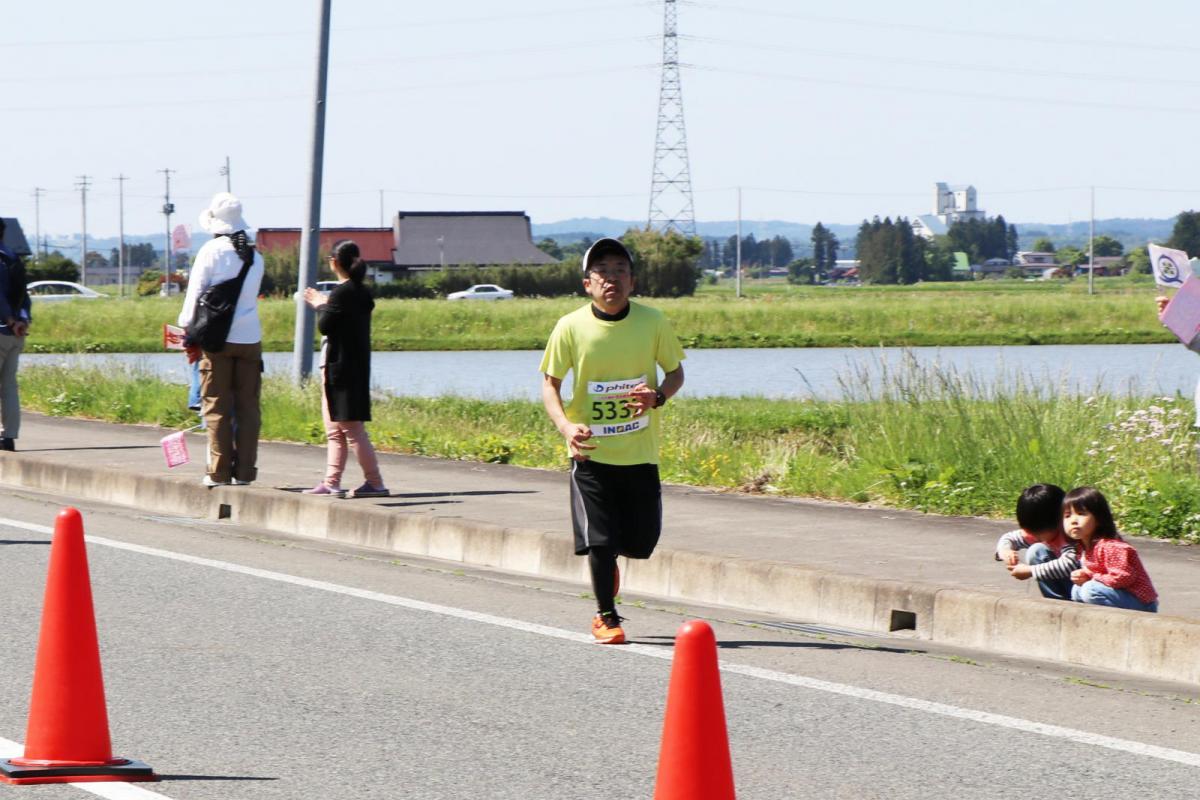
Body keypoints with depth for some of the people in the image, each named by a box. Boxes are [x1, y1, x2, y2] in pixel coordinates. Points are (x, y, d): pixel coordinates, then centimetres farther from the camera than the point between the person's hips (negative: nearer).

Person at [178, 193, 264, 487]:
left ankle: (219, 471, 0)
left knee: (217, 407, 1)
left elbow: (196, 294, -5)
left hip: (219, 340, -4)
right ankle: (245, 471, 3)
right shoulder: (255, 257, 8)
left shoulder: (212, 251, -6)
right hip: (250, 340, 4)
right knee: (248, 407, 5)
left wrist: (188, 331, 6)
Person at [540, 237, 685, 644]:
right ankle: (606, 616, 14)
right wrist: (565, 426, -17)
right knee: (599, 539, -4)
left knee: (642, 540, 5)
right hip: (591, 450, -2)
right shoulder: (571, 327, -8)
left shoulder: (652, 322, -4)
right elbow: (550, 382, 0)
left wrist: (659, 396, -15)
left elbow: (675, 371, 7)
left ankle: (609, 560, 39)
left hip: (641, 451, 2)